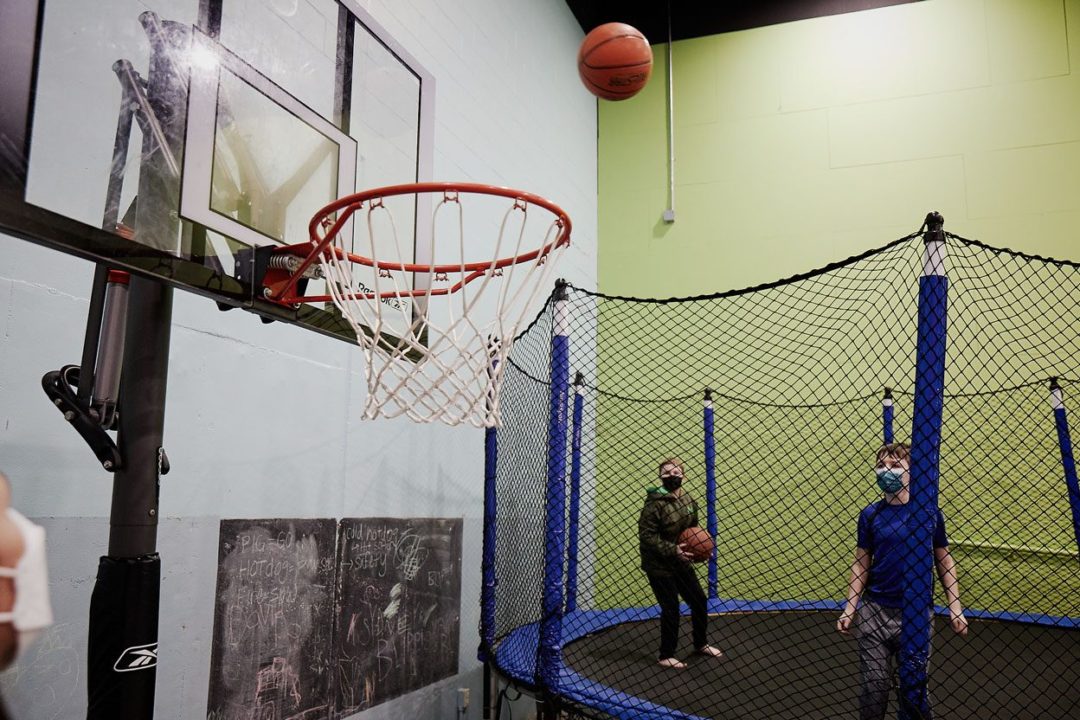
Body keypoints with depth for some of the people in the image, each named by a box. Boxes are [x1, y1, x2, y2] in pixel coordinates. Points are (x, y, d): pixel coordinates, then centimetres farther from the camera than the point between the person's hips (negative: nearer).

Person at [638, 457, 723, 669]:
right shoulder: (655, 503, -20)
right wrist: (672, 550, -27)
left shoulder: (689, 500, 3)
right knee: (671, 609, -1)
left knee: (699, 601, 14)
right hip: (659, 566, -7)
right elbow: (646, 536, -23)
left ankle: (701, 644, 38)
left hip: (681, 563, 8)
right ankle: (666, 656, 18)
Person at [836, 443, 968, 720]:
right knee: (874, 685, 3)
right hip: (874, 612, 1)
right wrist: (849, 609, -2)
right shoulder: (870, 515, 0)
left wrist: (955, 608, -2)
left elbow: (944, 562, 4)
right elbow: (861, 566, 5)